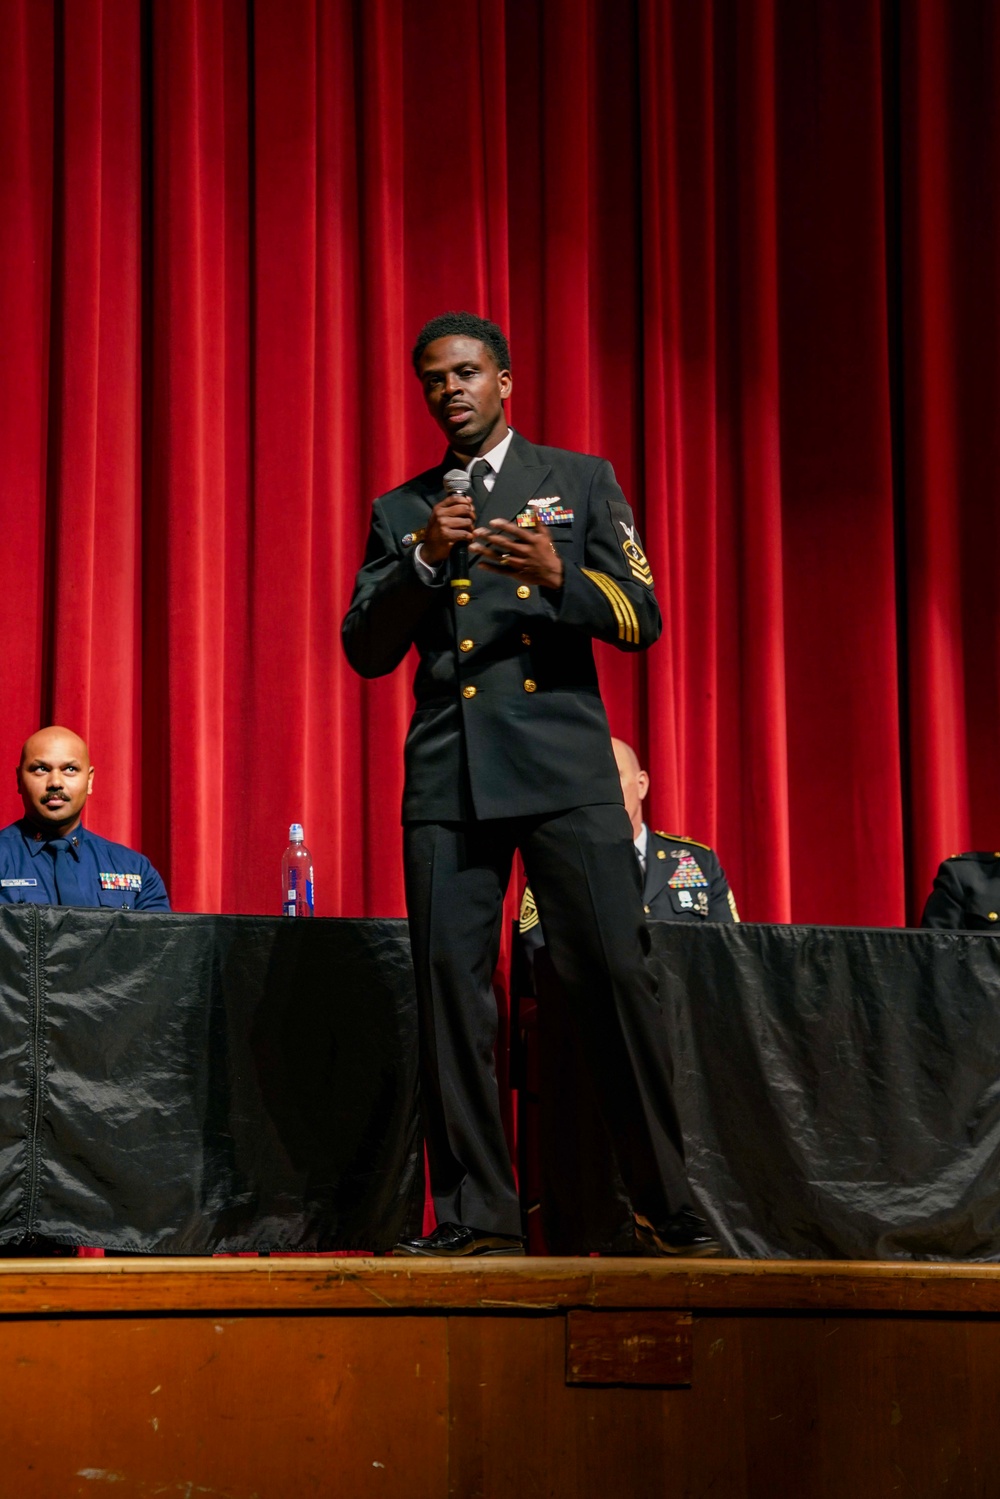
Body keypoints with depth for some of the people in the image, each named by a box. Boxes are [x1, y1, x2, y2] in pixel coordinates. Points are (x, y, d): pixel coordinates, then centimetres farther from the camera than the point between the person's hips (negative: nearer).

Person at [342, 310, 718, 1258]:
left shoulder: (581, 481, 13)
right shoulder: (401, 511, 17)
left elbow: (640, 620, 6)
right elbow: (366, 651, 9)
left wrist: (557, 575, -13)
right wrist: (425, 560, -7)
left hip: (565, 764, -2)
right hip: (447, 777, 2)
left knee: (614, 973, -9)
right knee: (450, 983, -5)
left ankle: (665, 1206, -2)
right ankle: (477, 1216, 0)